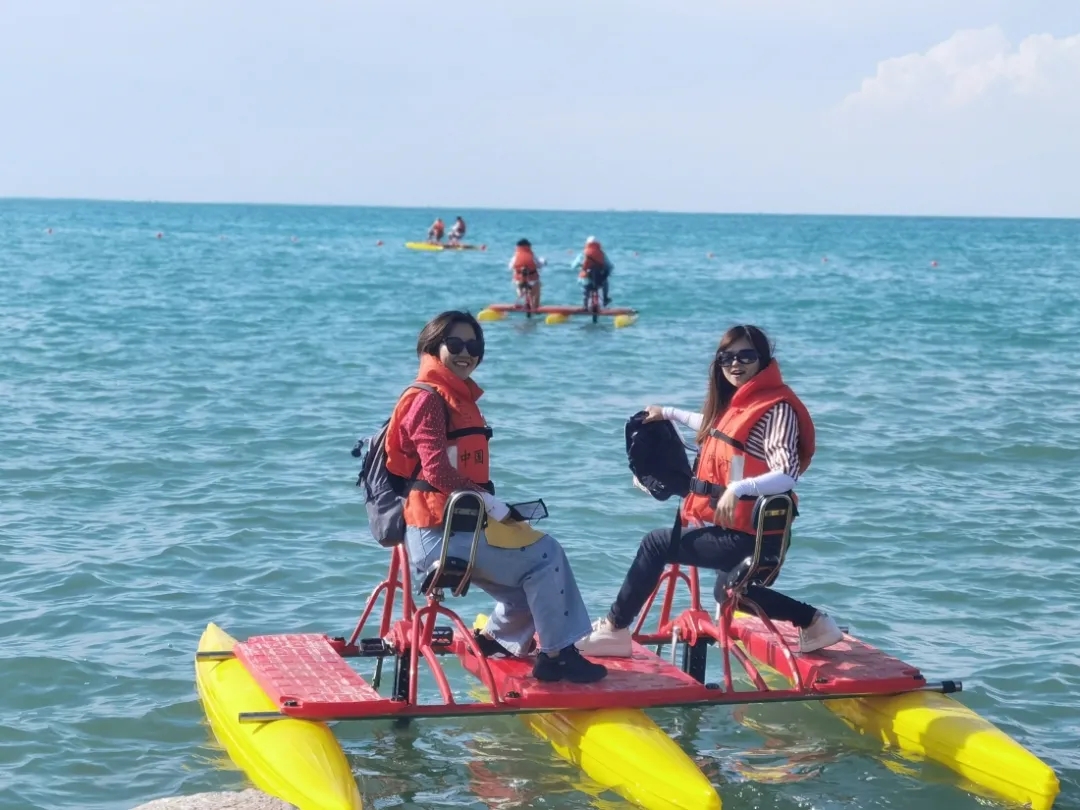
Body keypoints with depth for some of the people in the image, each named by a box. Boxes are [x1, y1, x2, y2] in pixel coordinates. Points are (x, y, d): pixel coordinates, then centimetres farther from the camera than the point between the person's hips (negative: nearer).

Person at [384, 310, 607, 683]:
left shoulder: (462, 398, 17)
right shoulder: (428, 400, -11)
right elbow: (438, 472, -22)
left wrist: (495, 507, 2)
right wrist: (496, 509, -17)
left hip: (461, 525, 10)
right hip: (437, 534, -10)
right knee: (543, 555, -14)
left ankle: (494, 639, 32)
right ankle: (557, 655, -7)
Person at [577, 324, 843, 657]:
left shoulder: (776, 408, -17)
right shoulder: (737, 401, 10)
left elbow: (787, 477, -29)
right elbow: (713, 426, 35)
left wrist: (738, 488, -43)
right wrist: (669, 413, 40)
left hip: (745, 535, -10)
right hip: (730, 529, 10)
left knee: (656, 544, -8)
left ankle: (614, 629, 1)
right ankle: (814, 622, 35)